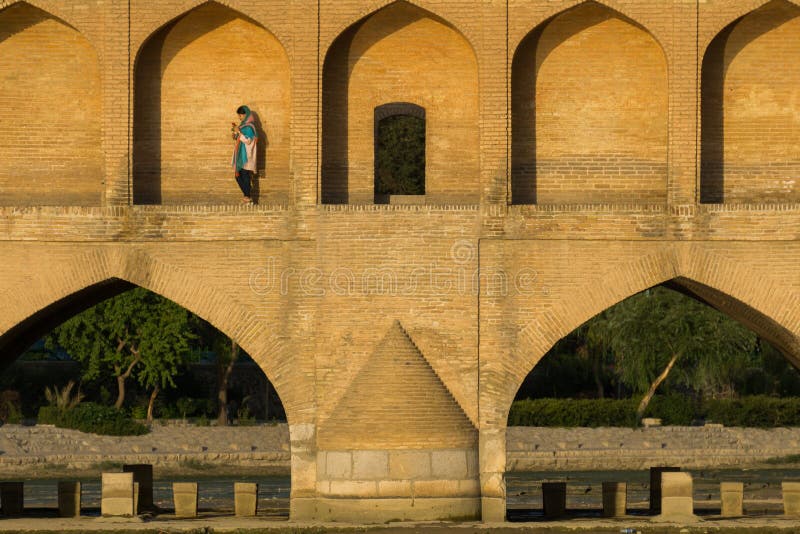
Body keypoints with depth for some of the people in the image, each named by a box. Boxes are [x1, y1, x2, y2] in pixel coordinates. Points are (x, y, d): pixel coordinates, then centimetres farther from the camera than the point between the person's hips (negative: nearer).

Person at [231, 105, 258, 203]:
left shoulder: (249, 127, -12)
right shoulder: (243, 125, 16)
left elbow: (248, 140, -19)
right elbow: (237, 138, 23)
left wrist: (239, 132, -20)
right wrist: (234, 131, 7)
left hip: (246, 156, -10)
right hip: (241, 156, 10)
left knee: (245, 176, -10)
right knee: (238, 176, 9)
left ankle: (247, 198, -8)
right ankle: (247, 197, 14)